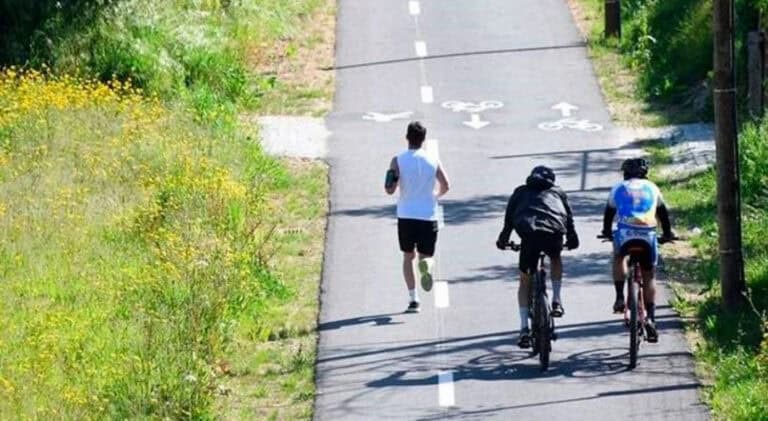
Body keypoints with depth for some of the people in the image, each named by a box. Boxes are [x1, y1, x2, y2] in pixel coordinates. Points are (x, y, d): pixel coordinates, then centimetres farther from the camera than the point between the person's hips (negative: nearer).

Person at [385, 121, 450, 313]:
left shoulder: (398, 161, -6)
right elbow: (445, 186, 1)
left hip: (406, 216, -1)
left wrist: (392, 178, 11)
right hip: (428, 216, 1)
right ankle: (426, 265, -27)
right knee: (426, 255, 12)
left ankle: (413, 298, 8)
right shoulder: (433, 160, 0)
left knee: (408, 256, 16)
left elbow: (390, 190, -12)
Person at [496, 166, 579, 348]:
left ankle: (524, 329, 3)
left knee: (525, 281, 13)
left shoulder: (521, 191, 29)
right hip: (554, 233, 1)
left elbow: (509, 217, 23)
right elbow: (569, 216, 28)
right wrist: (572, 238, 37)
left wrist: (503, 239, 31)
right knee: (555, 259, 36)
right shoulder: (557, 192, 30)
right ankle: (556, 300, 22)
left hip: (529, 233, -1)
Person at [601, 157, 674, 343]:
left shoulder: (618, 188, 22)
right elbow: (663, 212, 32)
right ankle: (650, 318, 2)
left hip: (625, 231, 0)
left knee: (619, 258, 31)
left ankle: (620, 298, 14)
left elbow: (609, 212, 31)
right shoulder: (651, 188, 23)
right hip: (648, 233, 1)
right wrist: (668, 233, 46)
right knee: (649, 277, 13)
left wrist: (607, 232, 48)